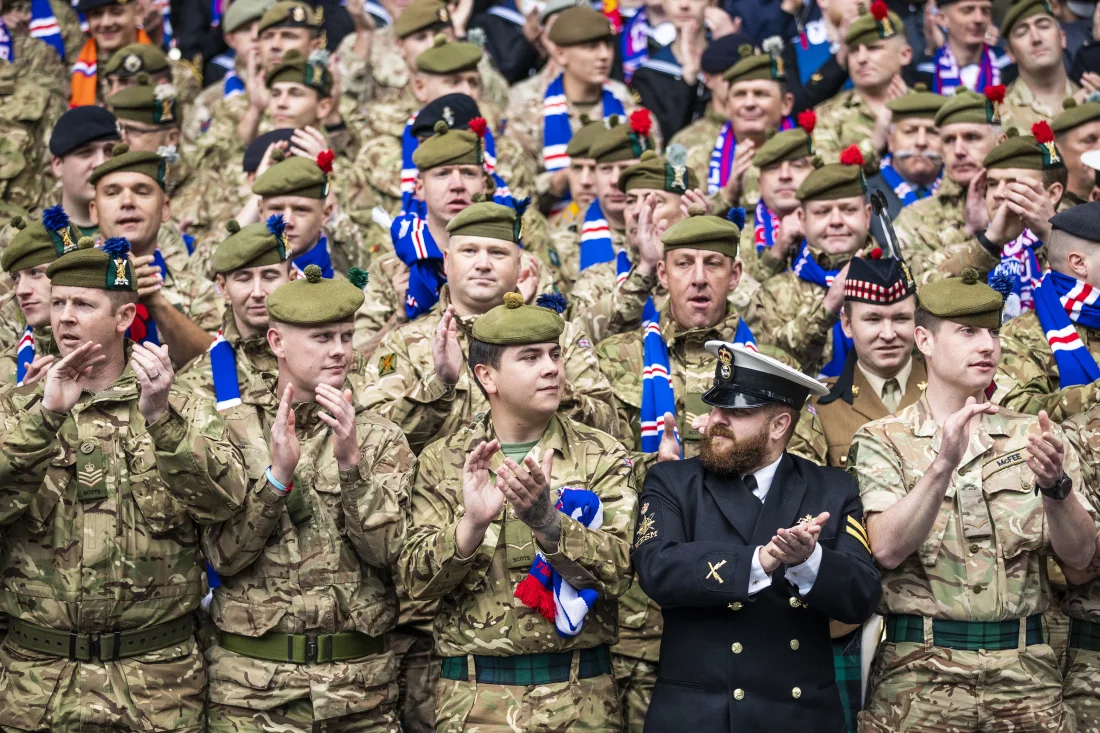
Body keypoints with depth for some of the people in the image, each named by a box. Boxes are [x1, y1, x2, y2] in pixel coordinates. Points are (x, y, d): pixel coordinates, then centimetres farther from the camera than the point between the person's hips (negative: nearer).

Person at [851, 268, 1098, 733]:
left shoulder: (1032, 436, 8)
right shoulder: (883, 441, 1)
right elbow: (887, 549, -14)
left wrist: (1056, 486, -19)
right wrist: (943, 465, -26)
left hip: (1025, 668, 2)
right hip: (919, 672, -2)